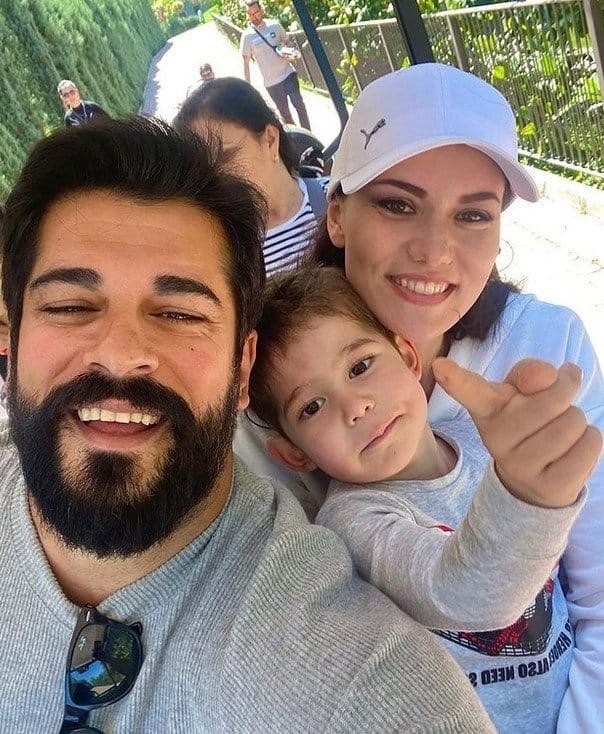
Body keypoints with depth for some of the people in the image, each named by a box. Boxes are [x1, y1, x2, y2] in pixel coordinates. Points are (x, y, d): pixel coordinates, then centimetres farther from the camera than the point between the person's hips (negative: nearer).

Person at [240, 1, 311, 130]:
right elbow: (246, 62, -1)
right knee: (284, 113, 7)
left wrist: (290, 54, -10)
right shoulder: (247, 36, -5)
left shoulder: (275, 25, -1)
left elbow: (287, 43, 13)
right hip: (271, 82, -1)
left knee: (298, 104, -6)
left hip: (288, 73, 1)